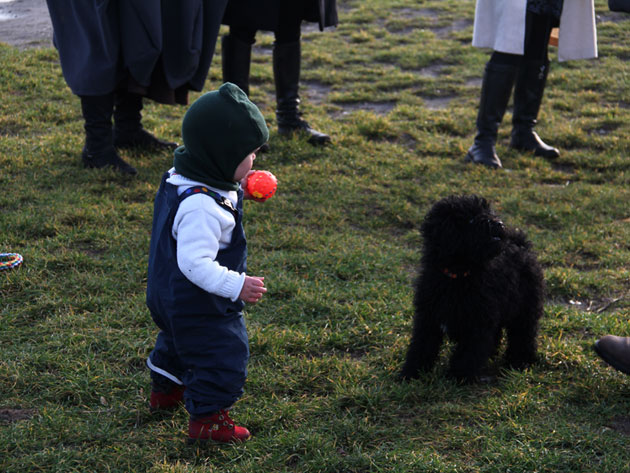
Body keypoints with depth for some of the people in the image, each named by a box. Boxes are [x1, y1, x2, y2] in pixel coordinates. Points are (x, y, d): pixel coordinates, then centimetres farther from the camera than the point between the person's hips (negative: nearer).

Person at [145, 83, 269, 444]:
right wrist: (236, 286, -34)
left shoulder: (181, 178, -4)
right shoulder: (202, 207, -36)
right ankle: (207, 417, 17)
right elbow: (195, 262, -37)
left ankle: (165, 389, 54)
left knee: (179, 340, 32)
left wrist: (238, 193, 3)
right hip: (198, 305, -11)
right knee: (224, 353, 4)